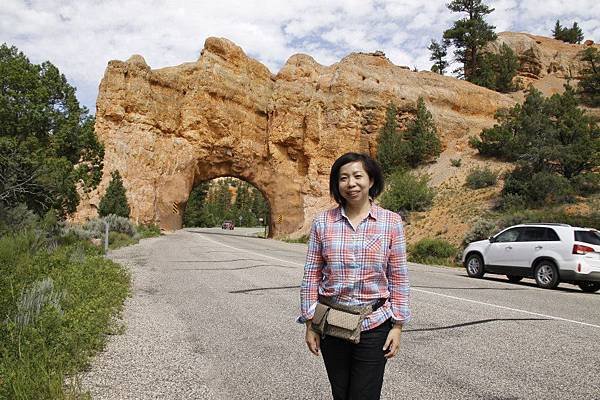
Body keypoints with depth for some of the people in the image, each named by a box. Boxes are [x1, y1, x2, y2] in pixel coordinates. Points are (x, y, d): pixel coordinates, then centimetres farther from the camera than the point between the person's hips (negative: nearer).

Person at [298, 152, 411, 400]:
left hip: (374, 325, -1)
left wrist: (397, 326, -3)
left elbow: (398, 278, -2)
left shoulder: (391, 221, -4)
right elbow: (311, 276, 0)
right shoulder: (323, 222, -2)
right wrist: (309, 324, 0)